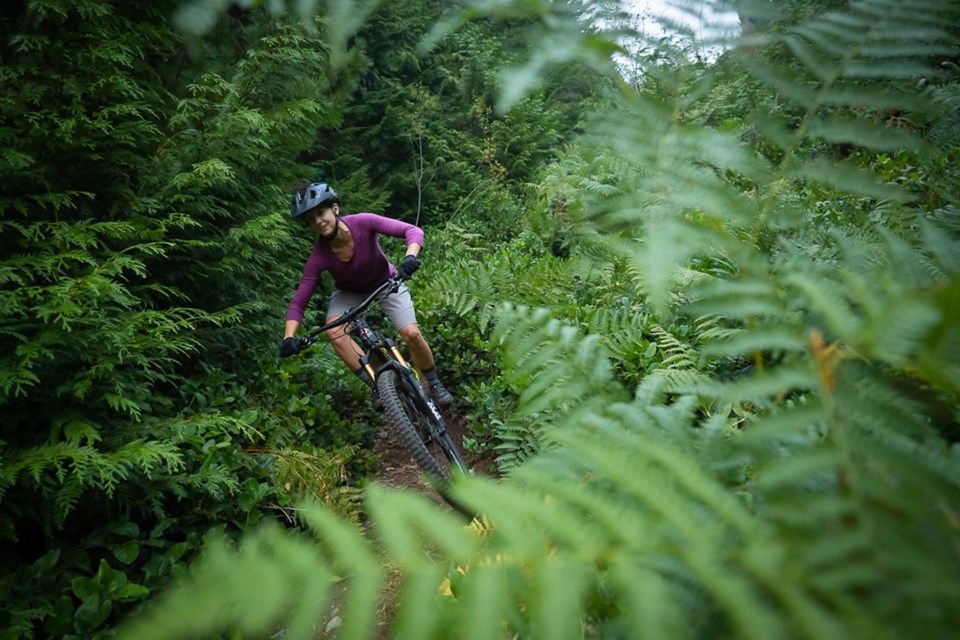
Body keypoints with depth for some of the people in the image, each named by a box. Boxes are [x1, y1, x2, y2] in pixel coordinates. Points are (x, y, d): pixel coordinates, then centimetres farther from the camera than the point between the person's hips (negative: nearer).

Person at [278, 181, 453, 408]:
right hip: (349, 292, 1)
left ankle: (435, 384, 9)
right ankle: (377, 385, -14)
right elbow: (298, 303, -25)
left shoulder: (362, 223, -32)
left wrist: (410, 257, -56)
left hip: (386, 283, -1)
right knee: (334, 331, -28)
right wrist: (289, 337, -41)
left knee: (412, 334, -18)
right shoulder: (318, 257, -28)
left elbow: (413, 231, -36)